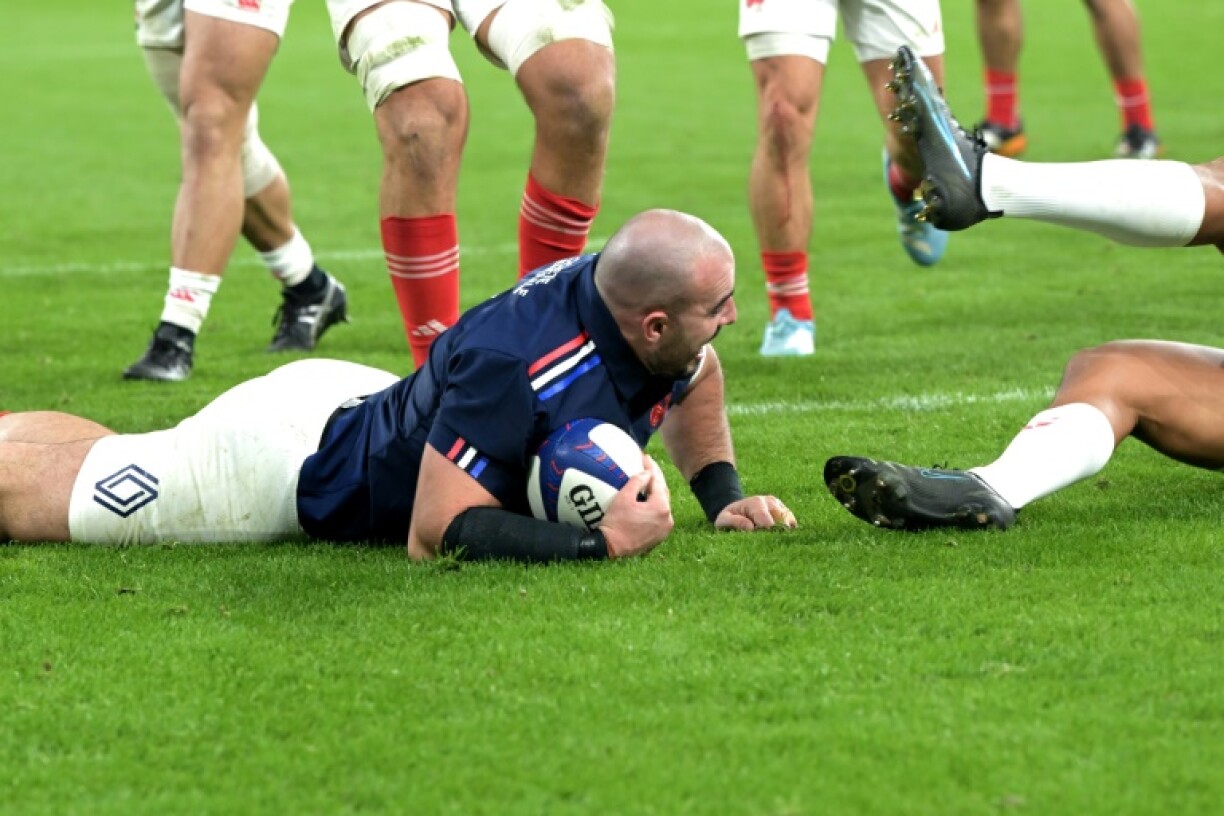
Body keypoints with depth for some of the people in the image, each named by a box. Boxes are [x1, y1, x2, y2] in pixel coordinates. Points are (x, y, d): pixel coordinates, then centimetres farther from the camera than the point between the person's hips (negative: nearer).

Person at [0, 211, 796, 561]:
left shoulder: (627, 292, -17)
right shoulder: (517, 365, -42)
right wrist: (604, 542, -38)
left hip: (364, 406, 8)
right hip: (286, 457, -8)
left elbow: (698, 376, 9)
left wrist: (723, 495, -2)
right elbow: (437, 535, -38)